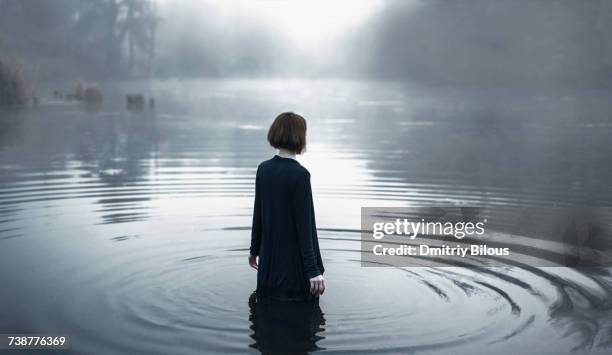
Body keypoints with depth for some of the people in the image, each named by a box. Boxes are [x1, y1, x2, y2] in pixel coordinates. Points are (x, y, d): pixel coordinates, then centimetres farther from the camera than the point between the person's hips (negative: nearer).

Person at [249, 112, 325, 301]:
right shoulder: (299, 174, -17)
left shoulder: (263, 169, 1)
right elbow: (304, 225, -19)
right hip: (295, 264, -7)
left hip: (269, 262, 7)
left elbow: (258, 214, 9)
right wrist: (313, 270, -16)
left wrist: (254, 250, 22)